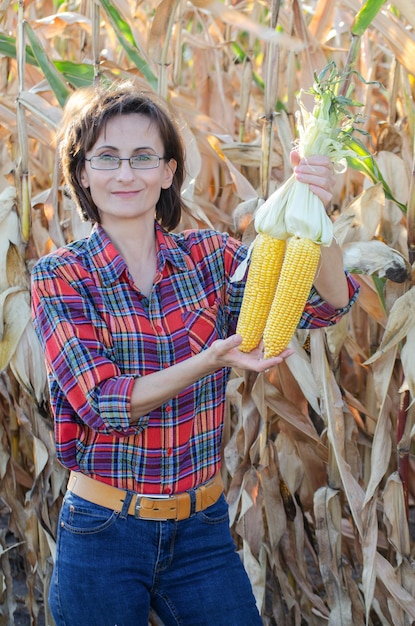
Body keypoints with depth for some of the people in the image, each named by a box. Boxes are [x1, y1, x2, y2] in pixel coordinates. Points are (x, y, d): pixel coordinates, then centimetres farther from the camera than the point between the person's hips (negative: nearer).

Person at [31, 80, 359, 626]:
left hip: (202, 529, 2)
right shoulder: (60, 275, -7)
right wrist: (213, 359, -30)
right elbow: (102, 402, -17)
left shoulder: (210, 255, 1)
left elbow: (326, 303, -10)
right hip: (103, 534, -2)